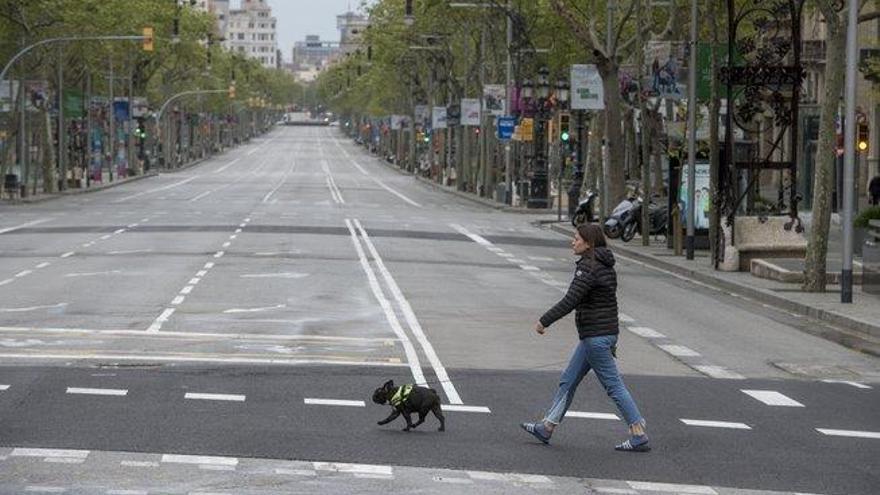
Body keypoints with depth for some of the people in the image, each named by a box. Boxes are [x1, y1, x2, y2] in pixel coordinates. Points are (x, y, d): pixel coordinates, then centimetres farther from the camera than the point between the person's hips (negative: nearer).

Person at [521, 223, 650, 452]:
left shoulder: (588, 267, -18)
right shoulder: (605, 266, 13)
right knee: (568, 381, 14)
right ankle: (547, 427, 20)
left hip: (595, 336, -10)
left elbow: (570, 301, -23)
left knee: (614, 385, -6)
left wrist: (544, 321, -14)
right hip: (607, 331, 10)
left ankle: (639, 436, -4)